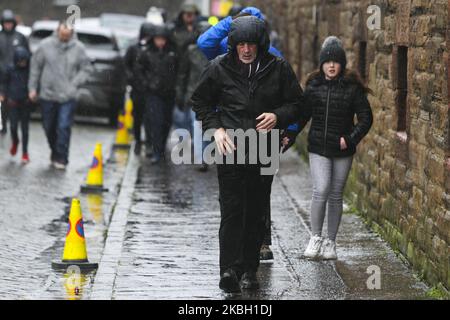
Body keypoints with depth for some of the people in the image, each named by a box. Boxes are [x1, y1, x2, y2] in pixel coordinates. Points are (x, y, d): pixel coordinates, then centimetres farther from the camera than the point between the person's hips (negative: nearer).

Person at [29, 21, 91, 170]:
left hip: (67, 96, -2)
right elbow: (35, 67, 4)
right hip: (47, 95, 2)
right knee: (49, 127, 13)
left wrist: (75, 83, -9)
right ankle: (55, 151, 34)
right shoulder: (45, 45, -3)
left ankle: (61, 158, -2)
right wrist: (33, 88, 2)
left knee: (64, 127, -9)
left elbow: (86, 68, 3)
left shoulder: (78, 48, -4)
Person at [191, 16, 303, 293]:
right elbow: (200, 102, 12)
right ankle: (230, 269, -13)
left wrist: (278, 116, -11)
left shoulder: (278, 68, -1)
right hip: (230, 148, -1)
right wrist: (215, 128, -2)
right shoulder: (219, 68, -1)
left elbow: (296, 102, 9)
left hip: (264, 151, 2)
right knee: (232, 211, -9)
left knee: (257, 212, 6)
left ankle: (249, 269, 15)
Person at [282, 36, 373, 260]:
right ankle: (316, 238, 1)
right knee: (320, 191, -14)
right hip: (318, 149, 0)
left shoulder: (352, 88, -2)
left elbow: (365, 118, 0)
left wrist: (351, 139, -11)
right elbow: (302, 115, 11)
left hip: (342, 151, 0)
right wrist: (289, 137, -2)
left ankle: (330, 242, 19)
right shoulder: (313, 87, 4)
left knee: (335, 196, 7)